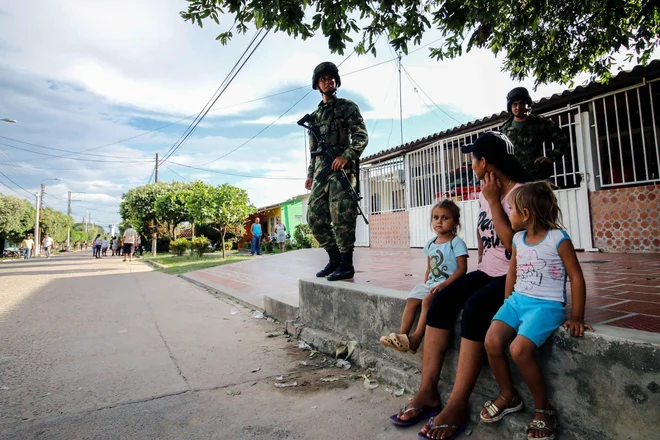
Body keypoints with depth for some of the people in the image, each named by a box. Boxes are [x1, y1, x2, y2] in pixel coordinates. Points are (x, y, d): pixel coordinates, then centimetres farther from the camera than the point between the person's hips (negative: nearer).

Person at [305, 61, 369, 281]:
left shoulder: (347, 107, 7)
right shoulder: (315, 115, 24)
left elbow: (362, 136, -5)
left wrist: (346, 155, -22)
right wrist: (310, 174, 18)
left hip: (341, 168, -7)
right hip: (321, 170, 7)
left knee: (341, 216, -12)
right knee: (315, 216, 3)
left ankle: (346, 264, -3)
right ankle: (334, 258, 14)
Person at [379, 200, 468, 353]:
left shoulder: (456, 242, -7)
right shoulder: (430, 244, 13)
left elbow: (462, 268, -13)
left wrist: (444, 284, -22)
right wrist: (425, 285, 5)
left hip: (448, 284, -7)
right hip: (430, 283, 7)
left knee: (427, 300, -29)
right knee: (411, 301, -12)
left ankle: (416, 338, -27)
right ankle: (402, 335, -9)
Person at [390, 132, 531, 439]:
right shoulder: (485, 192, 11)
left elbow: (514, 243, -22)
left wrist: (493, 201, -18)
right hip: (488, 272, 7)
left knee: (474, 309, -32)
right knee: (441, 301, -17)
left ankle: (457, 405, -22)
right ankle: (428, 393, -15)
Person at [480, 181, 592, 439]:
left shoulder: (558, 238, -9)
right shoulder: (518, 239, 10)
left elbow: (576, 277, -5)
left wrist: (576, 317, -7)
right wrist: (507, 304, 15)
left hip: (547, 305, -6)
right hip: (517, 300, 6)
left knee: (519, 349, -26)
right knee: (492, 341, -15)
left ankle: (543, 409, 0)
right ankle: (509, 396, 10)